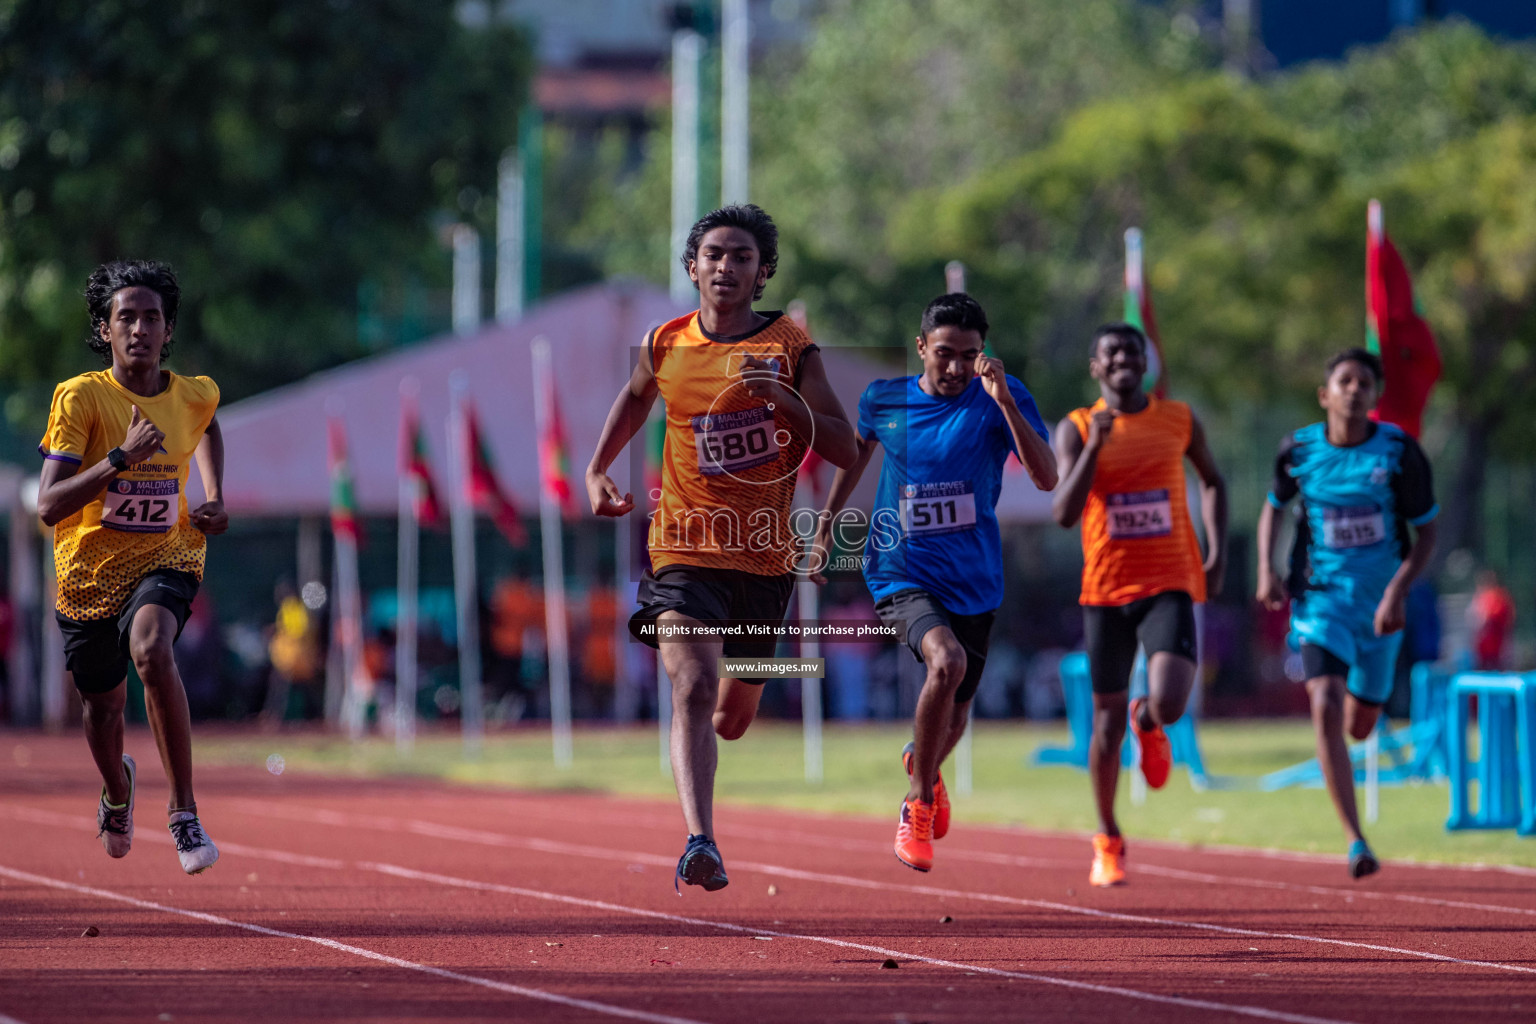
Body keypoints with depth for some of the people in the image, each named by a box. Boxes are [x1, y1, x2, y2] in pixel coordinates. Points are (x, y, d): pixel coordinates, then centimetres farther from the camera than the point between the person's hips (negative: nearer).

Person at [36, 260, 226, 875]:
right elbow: (48, 507, -24)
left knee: (151, 649, -33)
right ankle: (117, 788, 54)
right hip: (89, 573, 0)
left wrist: (214, 500, 7)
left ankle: (184, 815, -29)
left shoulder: (195, 396, -6)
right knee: (103, 707, 15)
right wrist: (122, 457, -34)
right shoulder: (81, 397, -17)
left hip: (165, 557, 0)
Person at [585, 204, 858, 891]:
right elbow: (636, 398, 25)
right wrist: (597, 470, 13)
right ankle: (701, 843, -32)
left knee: (734, 717, 16)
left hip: (765, 558, 1)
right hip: (685, 549, -1)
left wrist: (785, 400, -23)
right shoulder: (665, 345, 1)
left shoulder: (790, 348, -4)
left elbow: (846, 451, -8)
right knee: (694, 689, -23)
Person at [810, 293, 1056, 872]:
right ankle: (919, 805, -13)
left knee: (952, 720, 14)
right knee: (947, 661, -31)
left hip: (973, 581, 2)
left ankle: (922, 769, 54)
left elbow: (1046, 478, -22)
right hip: (901, 574, -2)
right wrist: (827, 522, 25)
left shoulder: (1000, 398, -9)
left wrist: (1004, 401, -32)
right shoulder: (884, 400, -4)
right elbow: (858, 450, 19)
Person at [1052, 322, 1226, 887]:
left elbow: (1212, 479, 22)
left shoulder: (1179, 420, 4)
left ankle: (1149, 725, 19)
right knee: (1108, 722, 5)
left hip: (1170, 585, 0)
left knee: (1168, 704, -21)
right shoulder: (1076, 430, -2)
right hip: (1106, 587, 0)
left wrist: (1217, 549, 10)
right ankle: (1108, 841, 25)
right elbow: (1064, 512, -13)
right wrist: (1095, 446, -22)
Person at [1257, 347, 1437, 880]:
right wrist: (1267, 571, -1)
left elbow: (1426, 531, -4)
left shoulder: (1399, 451, -9)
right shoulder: (1299, 450, -5)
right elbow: (1274, 506, 14)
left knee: (1359, 728, 14)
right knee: (1326, 709, -21)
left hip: (1380, 608, 1)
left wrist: (1398, 591, -17)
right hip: (1321, 598, -1)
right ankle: (1356, 842, -20)